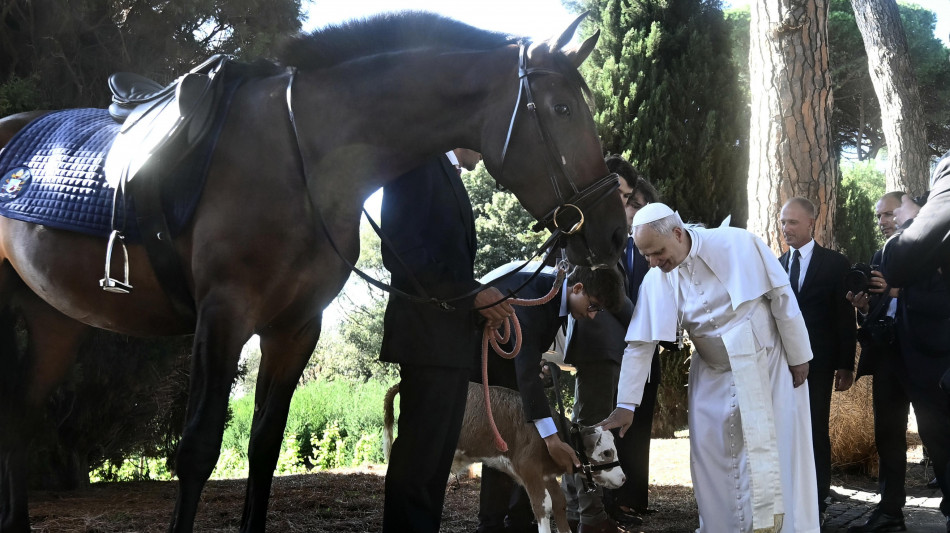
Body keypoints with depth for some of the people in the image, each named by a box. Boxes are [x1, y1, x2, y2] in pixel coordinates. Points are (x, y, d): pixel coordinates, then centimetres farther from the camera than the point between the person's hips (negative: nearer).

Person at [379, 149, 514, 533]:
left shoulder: (447, 175, 21)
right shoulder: (419, 160, -7)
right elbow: (401, 250, -17)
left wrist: (480, 299, 7)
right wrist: (470, 294, -17)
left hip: (452, 333, 10)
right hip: (428, 332, -10)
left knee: (438, 458, 10)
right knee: (418, 456, -9)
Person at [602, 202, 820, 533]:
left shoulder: (737, 245, -19)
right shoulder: (656, 281, -8)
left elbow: (782, 297, -12)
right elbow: (640, 344, -4)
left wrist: (798, 357, -8)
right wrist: (625, 405, -6)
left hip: (767, 368, -3)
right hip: (714, 378, 4)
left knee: (773, 455, -1)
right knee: (713, 461, 2)